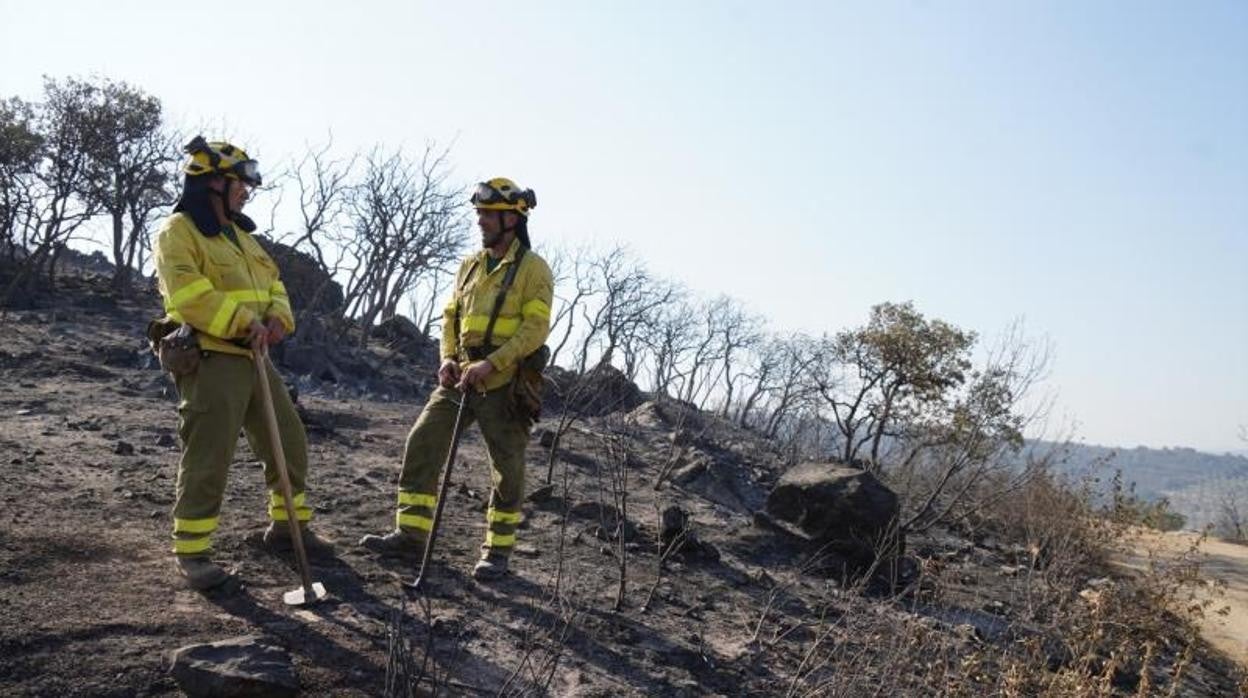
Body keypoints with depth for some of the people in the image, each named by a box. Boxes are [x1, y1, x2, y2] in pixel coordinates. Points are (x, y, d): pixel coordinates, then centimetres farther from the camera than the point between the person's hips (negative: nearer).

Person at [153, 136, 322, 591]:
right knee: (207, 459, -7)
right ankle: (192, 552, 5)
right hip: (210, 361, -9)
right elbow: (188, 293, -20)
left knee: (289, 441, 13)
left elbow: (272, 283, 17)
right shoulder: (179, 231, -7)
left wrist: (278, 318, -4)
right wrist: (244, 323, -25)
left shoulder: (240, 235, 20)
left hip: (253, 358, 9)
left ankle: (286, 525, 30)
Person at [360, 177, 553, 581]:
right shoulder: (470, 265, 14)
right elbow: (451, 315, 17)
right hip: (460, 380, 6)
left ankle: (498, 550, 16)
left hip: (505, 385, -6)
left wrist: (490, 365, -22)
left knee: (507, 468, 2)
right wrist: (449, 358, 0)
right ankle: (411, 533, 12)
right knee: (422, 444, 2)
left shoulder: (533, 268, -6)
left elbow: (535, 329, -15)